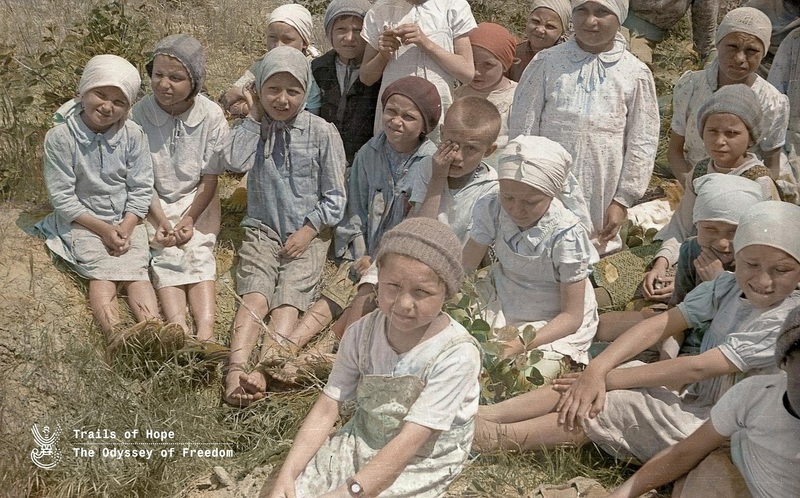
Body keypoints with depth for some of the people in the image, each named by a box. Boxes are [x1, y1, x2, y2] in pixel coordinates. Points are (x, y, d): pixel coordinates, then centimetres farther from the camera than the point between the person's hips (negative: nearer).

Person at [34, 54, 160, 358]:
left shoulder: (133, 135, -6)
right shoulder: (60, 137, -12)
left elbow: (141, 189, -2)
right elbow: (62, 196, -11)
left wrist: (125, 229, -14)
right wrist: (103, 229, -14)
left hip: (127, 221, 2)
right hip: (81, 222, -2)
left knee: (136, 273, -19)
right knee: (101, 276, -21)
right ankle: (115, 338, -41)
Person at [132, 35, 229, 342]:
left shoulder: (211, 116, -11)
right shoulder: (139, 114, -12)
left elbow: (210, 179, -6)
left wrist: (189, 219, -18)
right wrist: (160, 220, -19)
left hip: (197, 202, 0)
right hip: (154, 204, 0)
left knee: (199, 252, -22)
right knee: (167, 255, -22)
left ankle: (206, 333, -35)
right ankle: (178, 330, -37)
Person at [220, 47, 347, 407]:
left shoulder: (322, 133, 0)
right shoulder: (257, 127, 8)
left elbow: (335, 197, 1)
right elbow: (234, 161, -13)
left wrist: (308, 231, -11)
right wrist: (255, 118, -4)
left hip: (308, 232, -2)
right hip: (262, 228, 2)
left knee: (289, 299, -24)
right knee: (254, 297, -22)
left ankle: (262, 372, -44)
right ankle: (235, 370, -41)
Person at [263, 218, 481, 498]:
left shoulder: (456, 355, -24)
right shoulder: (362, 333, -7)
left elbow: (408, 443, -26)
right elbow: (326, 408, -6)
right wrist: (287, 475, -16)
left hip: (418, 466, -5)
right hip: (360, 443, 5)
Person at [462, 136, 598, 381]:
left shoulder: (566, 234, -27)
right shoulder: (492, 209, -17)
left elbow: (572, 316, -21)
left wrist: (522, 344, -35)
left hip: (557, 324, -4)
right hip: (502, 304, 4)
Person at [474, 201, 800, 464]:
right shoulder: (727, 288, -1)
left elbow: (698, 368, -22)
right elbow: (659, 324, -9)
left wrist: (608, 378, -20)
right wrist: (596, 369, -23)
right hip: (692, 399, 6)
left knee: (611, 406, -22)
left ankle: (499, 436, -14)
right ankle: (487, 415, -9)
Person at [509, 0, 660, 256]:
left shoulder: (636, 74, -2)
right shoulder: (547, 63, -3)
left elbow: (642, 143, 1)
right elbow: (522, 129, 0)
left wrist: (622, 199, -1)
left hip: (601, 194, 0)